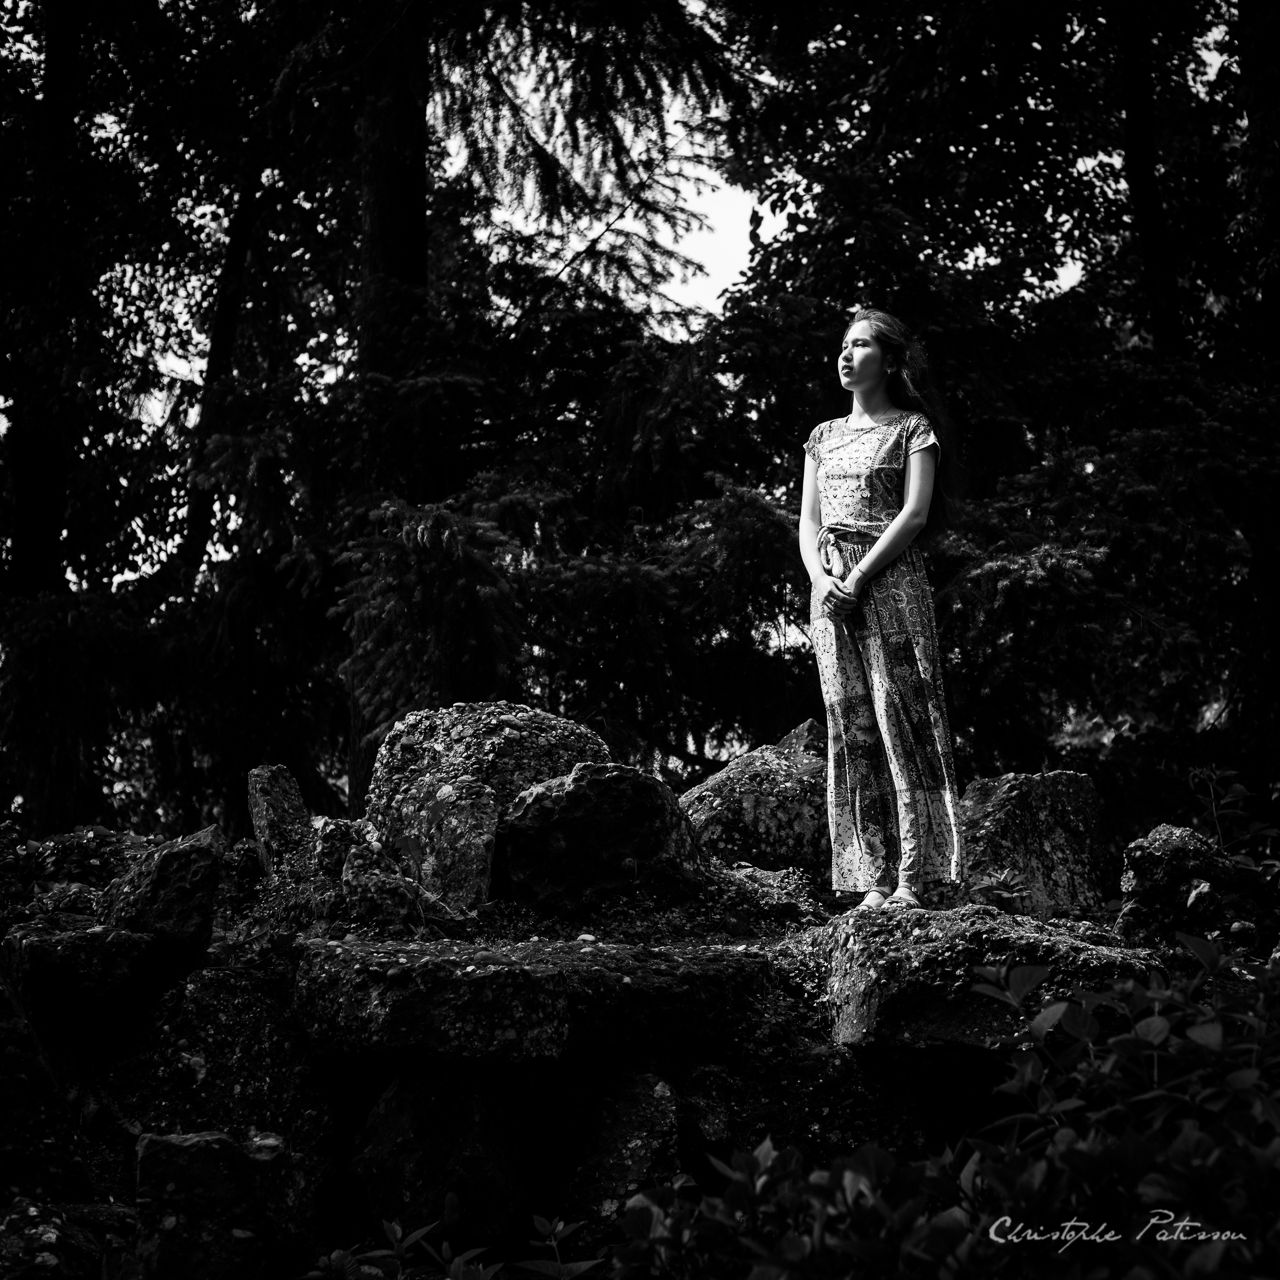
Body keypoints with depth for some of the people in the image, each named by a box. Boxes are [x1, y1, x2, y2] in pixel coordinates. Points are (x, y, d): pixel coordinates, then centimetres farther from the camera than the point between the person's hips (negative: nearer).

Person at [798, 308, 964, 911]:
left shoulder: (912, 428, 4)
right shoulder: (824, 437, 19)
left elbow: (915, 513, -8)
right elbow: (808, 522, 14)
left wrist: (858, 577, -15)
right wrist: (819, 577, -6)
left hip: (891, 582, -5)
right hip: (831, 590, 5)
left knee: (900, 720, -11)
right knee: (853, 730, 0)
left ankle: (914, 878, -12)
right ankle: (874, 880, 0)